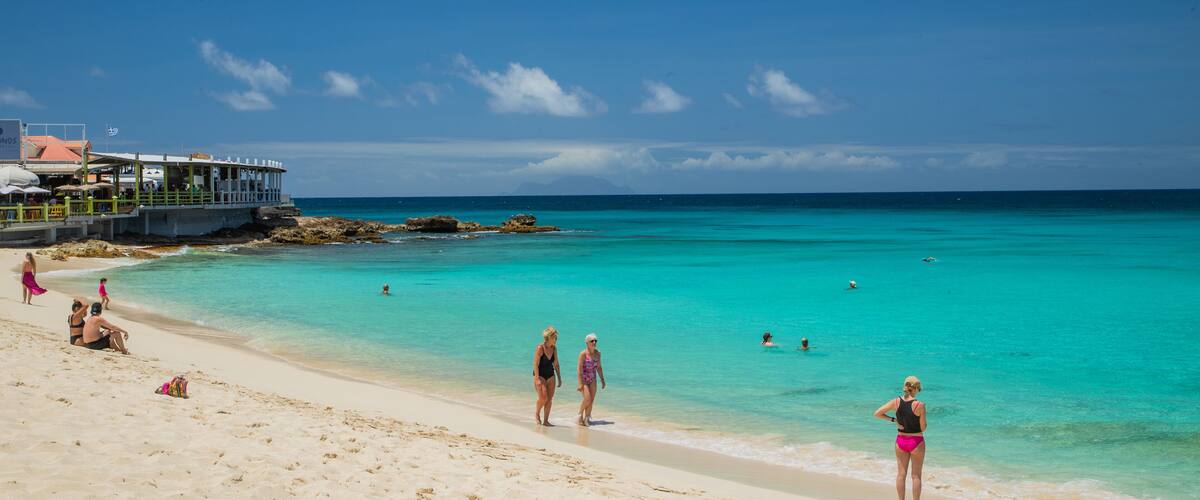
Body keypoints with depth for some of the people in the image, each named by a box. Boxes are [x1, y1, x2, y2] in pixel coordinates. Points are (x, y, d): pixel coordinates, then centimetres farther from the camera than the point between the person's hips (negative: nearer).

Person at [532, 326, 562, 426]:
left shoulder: (554, 348, 2)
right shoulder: (540, 348, -15)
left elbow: (556, 364, 10)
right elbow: (535, 364, -16)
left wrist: (559, 378, 10)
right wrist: (537, 379, -22)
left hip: (550, 375, 6)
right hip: (540, 375, -6)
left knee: (550, 399, 1)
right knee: (543, 397, -18)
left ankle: (546, 420, 7)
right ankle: (537, 413, 9)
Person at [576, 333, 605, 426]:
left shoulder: (597, 353, 2)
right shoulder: (583, 354, -15)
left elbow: (599, 367, 12)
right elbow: (579, 368, -16)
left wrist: (602, 380, 11)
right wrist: (580, 383, -21)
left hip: (593, 379, 5)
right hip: (584, 378, -5)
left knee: (592, 400, 1)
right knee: (587, 399, -14)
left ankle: (586, 419, 10)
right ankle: (580, 415, 6)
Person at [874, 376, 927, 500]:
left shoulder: (896, 402, -7)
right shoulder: (919, 405, -17)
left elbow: (877, 413, -7)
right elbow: (923, 428, -11)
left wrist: (893, 420, 0)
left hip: (901, 441, 3)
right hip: (916, 442, -3)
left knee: (901, 474, 13)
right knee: (916, 476, 9)